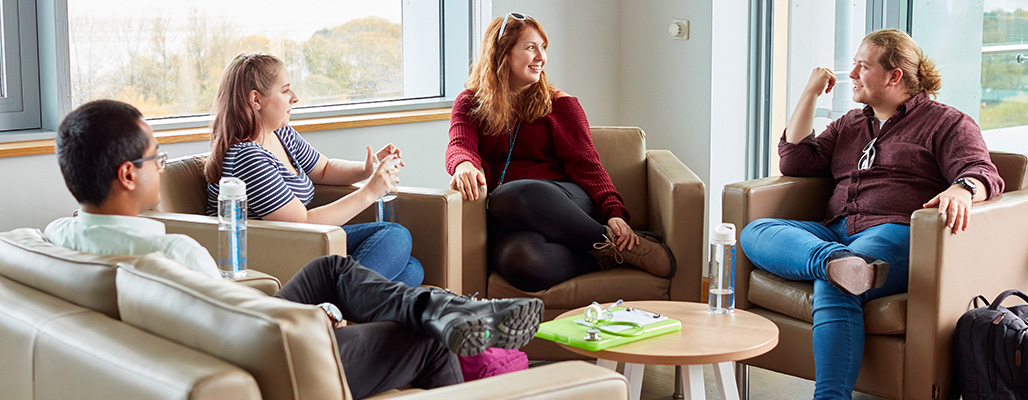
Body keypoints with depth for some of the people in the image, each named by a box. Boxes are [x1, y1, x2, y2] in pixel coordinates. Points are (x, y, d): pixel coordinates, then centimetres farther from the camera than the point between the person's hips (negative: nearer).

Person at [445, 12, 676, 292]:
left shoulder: (560, 104, 18)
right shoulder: (469, 104, 19)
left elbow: (586, 163, 6)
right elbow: (460, 145, -1)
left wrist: (614, 211, -13)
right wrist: (464, 164, -28)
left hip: (562, 200, 1)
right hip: (504, 219, 0)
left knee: (513, 196, -39)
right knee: (520, 261, -40)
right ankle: (601, 258, -22)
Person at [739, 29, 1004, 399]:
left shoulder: (947, 123, 12)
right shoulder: (849, 125, 30)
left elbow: (984, 173, -3)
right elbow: (795, 162, 19)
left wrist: (963, 189, -29)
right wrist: (811, 92, 20)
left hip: (895, 233, -6)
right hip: (835, 233, 7)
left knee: (832, 289, -37)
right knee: (754, 232, -21)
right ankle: (838, 261, -48)